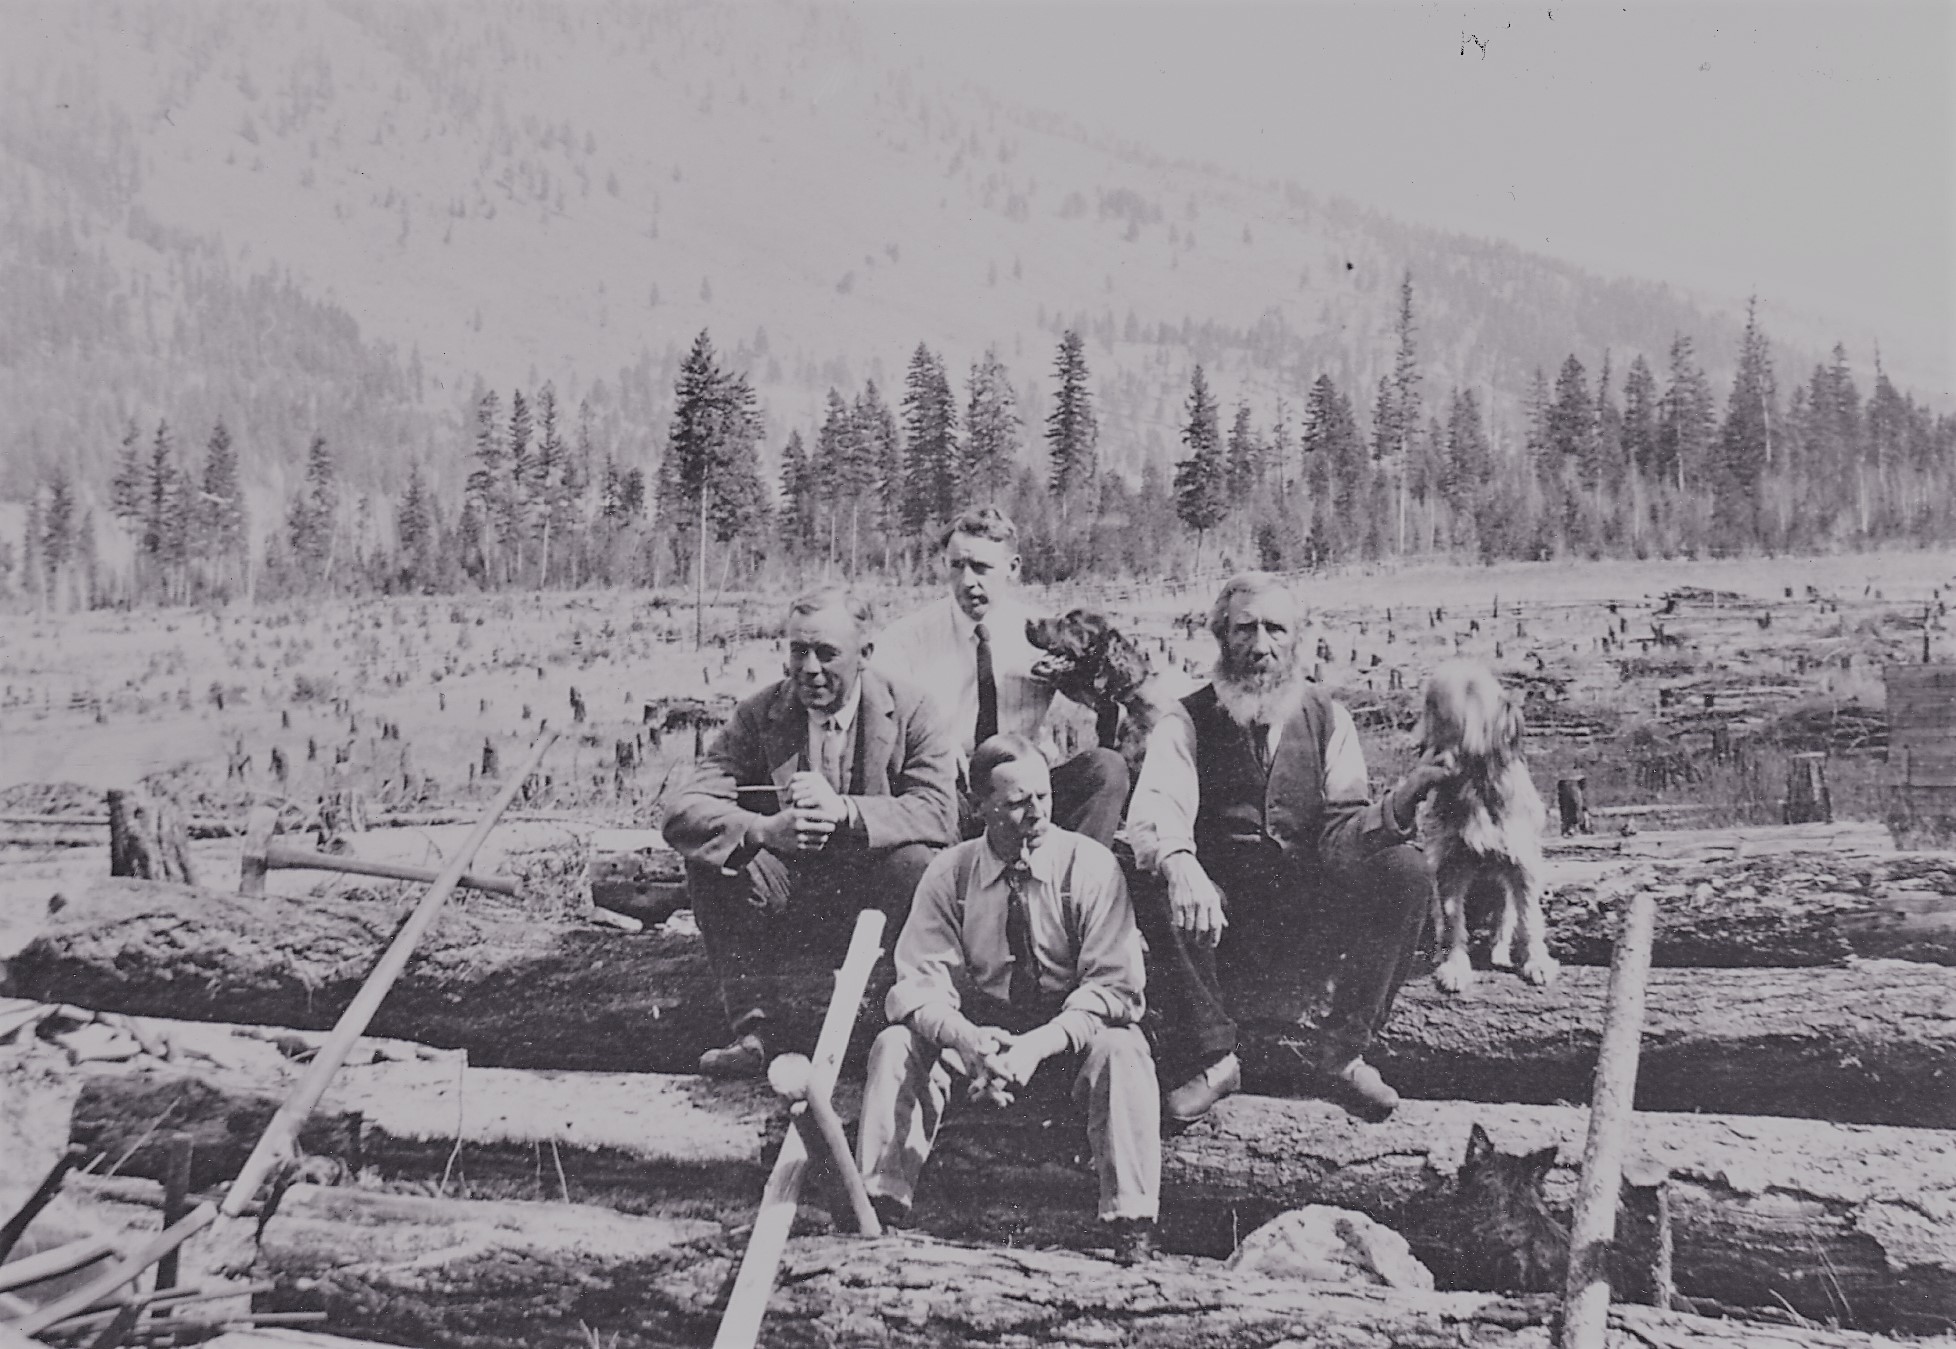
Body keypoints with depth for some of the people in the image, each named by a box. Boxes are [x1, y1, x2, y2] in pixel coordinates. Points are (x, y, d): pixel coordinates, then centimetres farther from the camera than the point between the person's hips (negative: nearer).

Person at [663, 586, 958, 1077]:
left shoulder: (907, 711, -7)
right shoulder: (758, 715, -4)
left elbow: (941, 813, -22)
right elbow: (683, 815, -16)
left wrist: (844, 810, -40)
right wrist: (767, 830, -38)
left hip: (873, 898, -2)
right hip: (789, 902, 2)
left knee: (918, 862, -32)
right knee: (711, 859, -22)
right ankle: (755, 1031, -17)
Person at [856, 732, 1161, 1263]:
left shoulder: (1090, 865, -11)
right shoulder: (949, 873, -5)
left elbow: (1114, 985, -17)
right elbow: (919, 983, -11)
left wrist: (1038, 1045, -32)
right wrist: (965, 1038, -34)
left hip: (1071, 1038, -2)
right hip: (978, 1031, 2)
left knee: (1123, 1050, -33)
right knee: (895, 1046, -22)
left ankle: (1132, 1223, -30)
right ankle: (881, 1205, -20)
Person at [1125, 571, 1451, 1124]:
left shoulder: (1327, 719, 7)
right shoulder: (1188, 721, 1)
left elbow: (1340, 831, -4)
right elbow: (1154, 813, -18)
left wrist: (1395, 807, -27)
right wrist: (1177, 862, -42)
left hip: (1311, 917, 2)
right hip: (1219, 919, -1)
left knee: (1404, 870, -23)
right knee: (1158, 883, -32)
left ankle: (1344, 1053, -11)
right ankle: (1209, 1059, -14)